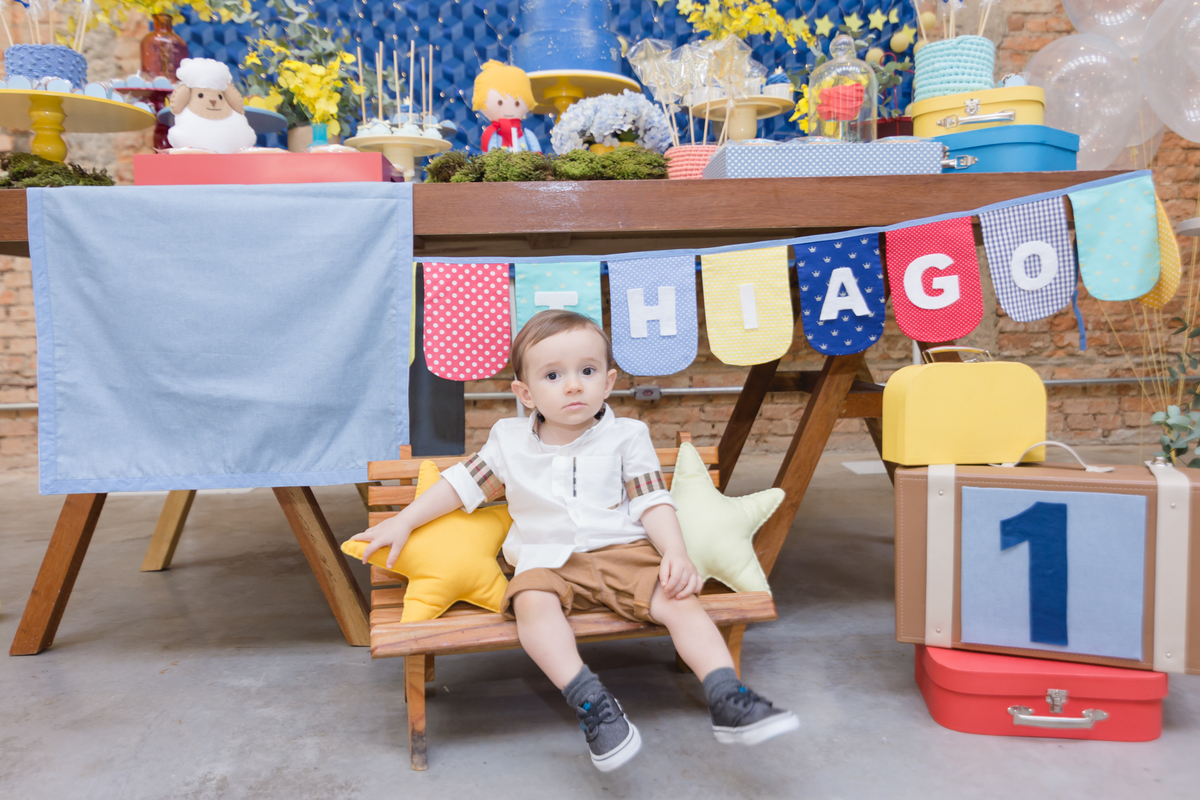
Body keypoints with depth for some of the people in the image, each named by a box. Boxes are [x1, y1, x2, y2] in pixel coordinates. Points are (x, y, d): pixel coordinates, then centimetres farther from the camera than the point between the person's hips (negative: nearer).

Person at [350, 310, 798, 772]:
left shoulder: (626, 437, 4)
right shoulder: (509, 442, 8)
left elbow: (653, 502, 1)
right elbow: (461, 484, 16)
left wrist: (676, 555, -15)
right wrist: (403, 522, 12)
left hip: (624, 551, 0)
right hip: (547, 560, 1)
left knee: (679, 600, -25)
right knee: (531, 601, -33)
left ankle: (728, 701, -24)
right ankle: (591, 704, -36)